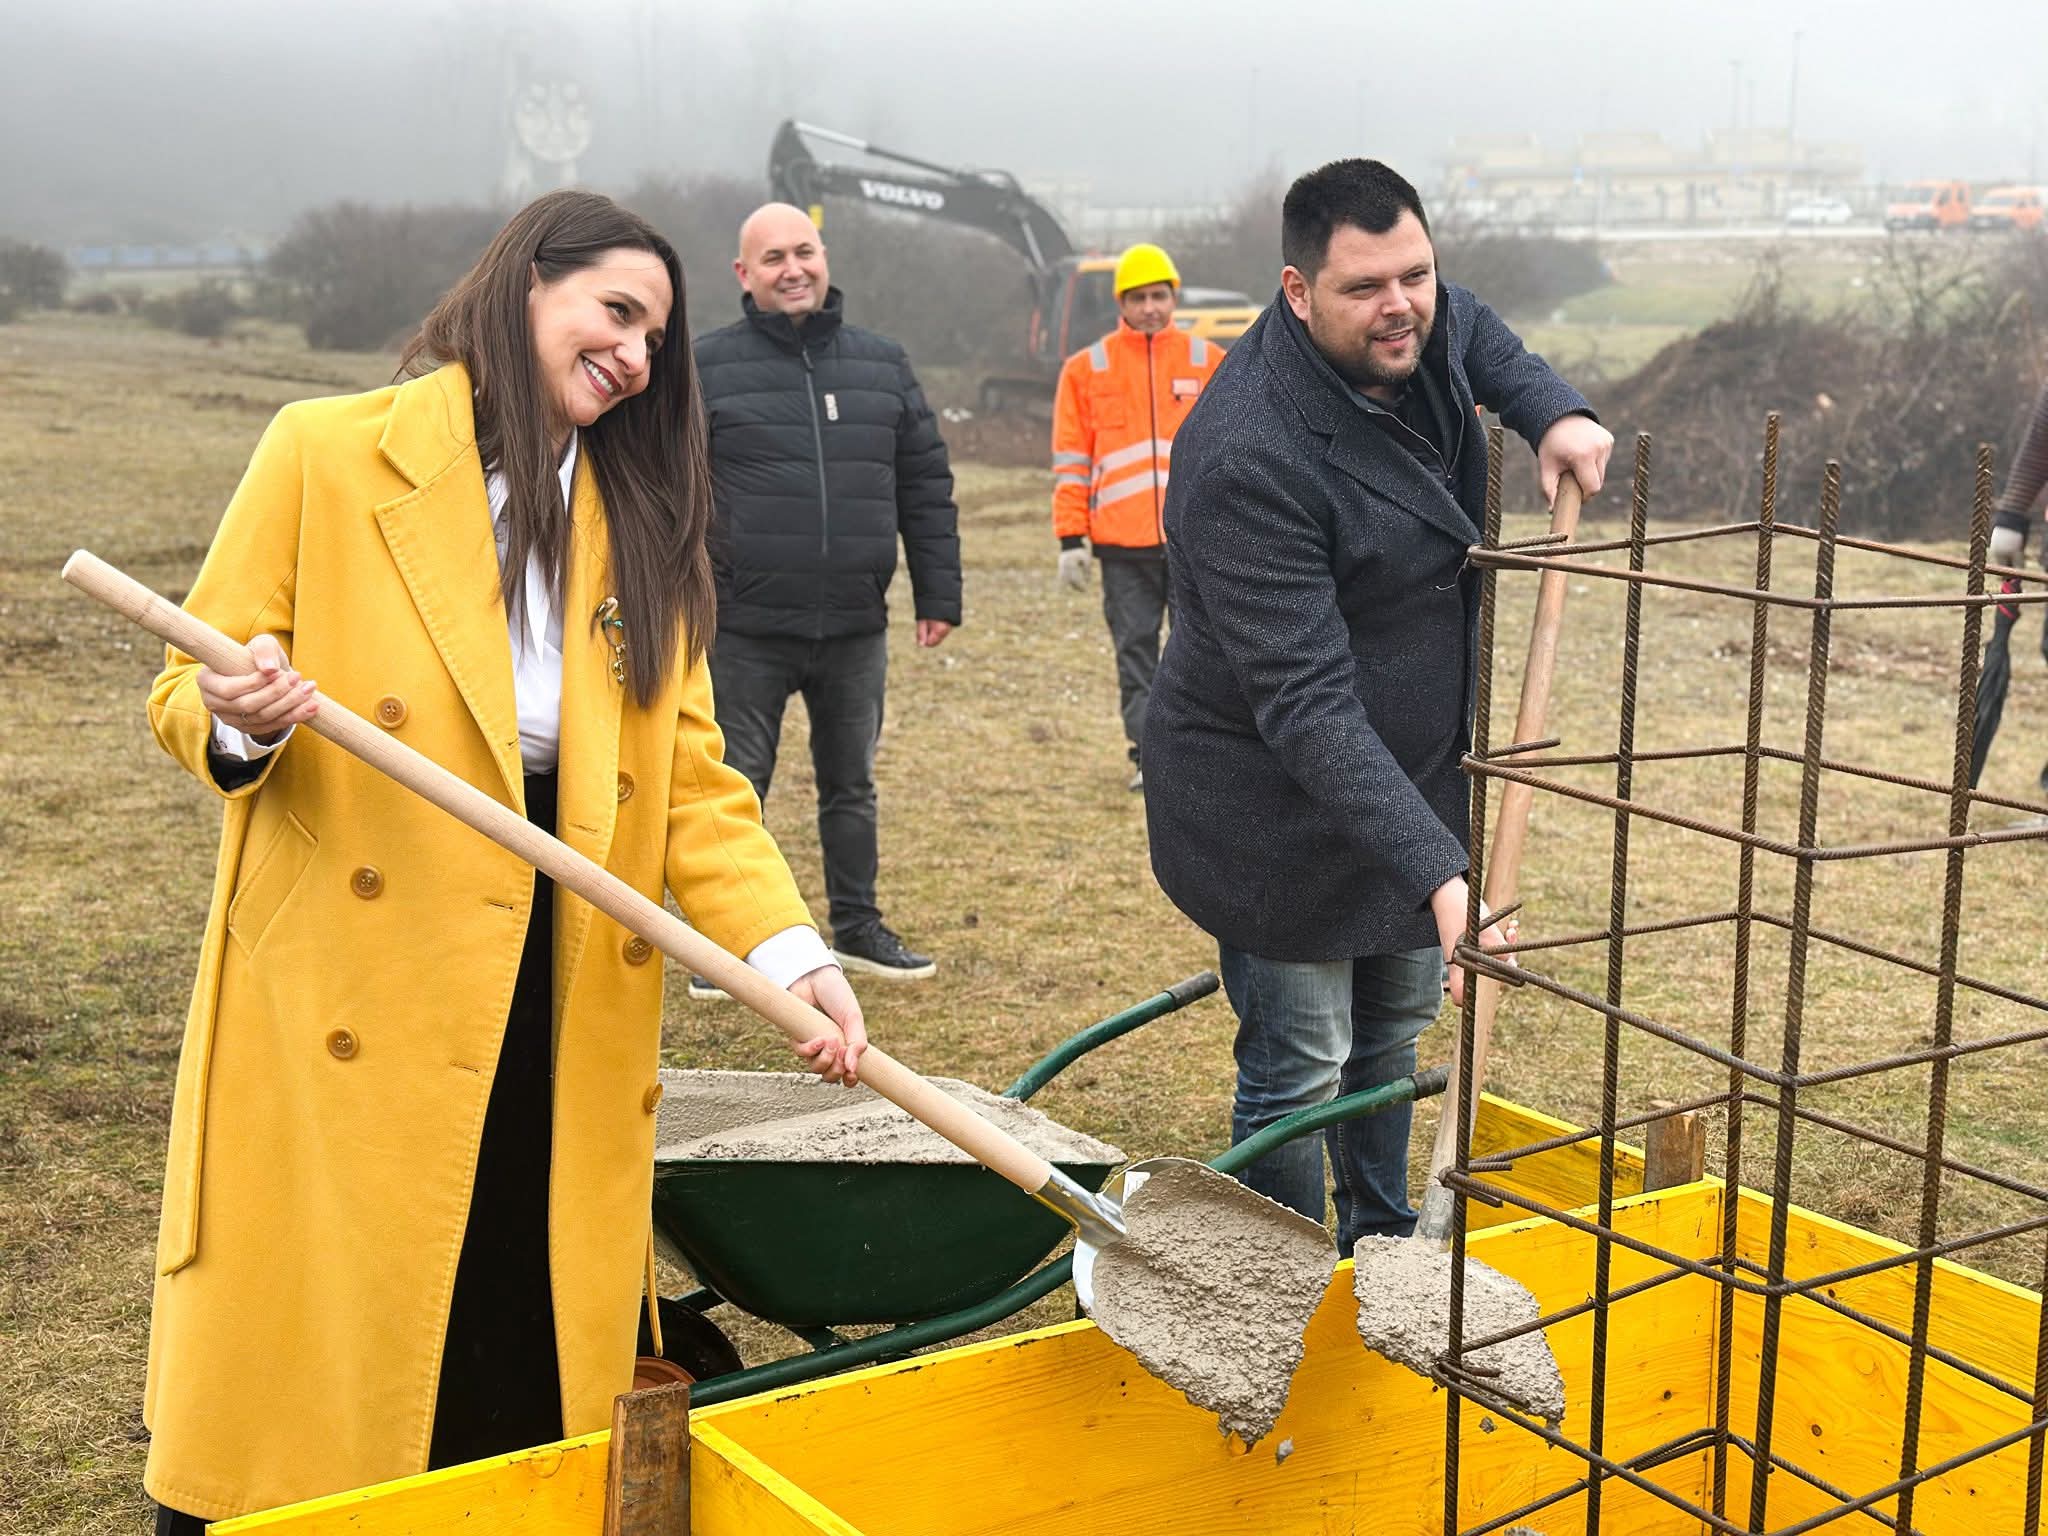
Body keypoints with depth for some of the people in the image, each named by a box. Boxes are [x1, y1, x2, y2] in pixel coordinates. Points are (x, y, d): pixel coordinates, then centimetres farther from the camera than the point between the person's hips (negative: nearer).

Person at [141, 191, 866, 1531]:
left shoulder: (643, 525, 11)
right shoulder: (329, 456, -2)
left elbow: (693, 779, 5)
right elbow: (190, 690, 1)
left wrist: (791, 950, -10)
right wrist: (246, 723, -23)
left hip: (558, 1005, 4)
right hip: (350, 1002, -3)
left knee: (531, 1370, 7)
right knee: (313, 1347, 3)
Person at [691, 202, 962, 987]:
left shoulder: (882, 363, 9)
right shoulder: (706, 366, -1)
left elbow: (927, 489, 11)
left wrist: (938, 595, 7)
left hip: (856, 628, 3)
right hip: (745, 629, -3)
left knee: (851, 783, 15)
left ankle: (857, 925, 29)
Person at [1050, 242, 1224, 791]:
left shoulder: (1208, 362, 7)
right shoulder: (1087, 369, 6)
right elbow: (1071, 459, 6)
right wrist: (1070, 539, 0)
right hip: (1122, 540, 0)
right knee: (1135, 651, 3)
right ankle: (1148, 756, 9)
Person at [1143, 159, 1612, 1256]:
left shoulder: (1421, 330, -7)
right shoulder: (1249, 458, -33)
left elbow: (1477, 338, 22)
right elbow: (1305, 705, -36)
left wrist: (1551, 412, 2)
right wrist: (1437, 871, -42)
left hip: (1411, 771, 9)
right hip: (1280, 811, -8)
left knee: (1395, 1029, 23)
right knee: (1300, 1069, 0)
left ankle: (1384, 1248, 43)